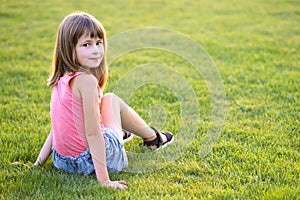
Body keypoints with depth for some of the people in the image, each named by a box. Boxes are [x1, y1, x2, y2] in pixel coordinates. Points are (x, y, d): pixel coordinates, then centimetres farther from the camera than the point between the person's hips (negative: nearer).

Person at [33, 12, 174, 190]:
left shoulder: (62, 79, 1)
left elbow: (57, 126, 8)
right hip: (90, 160, -7)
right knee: (111, 99, 16)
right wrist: (104, 179, -24)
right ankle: (152, 137, 38)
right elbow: (92, 133, -26)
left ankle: (119, 132, 58)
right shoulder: (87, 80, -24)